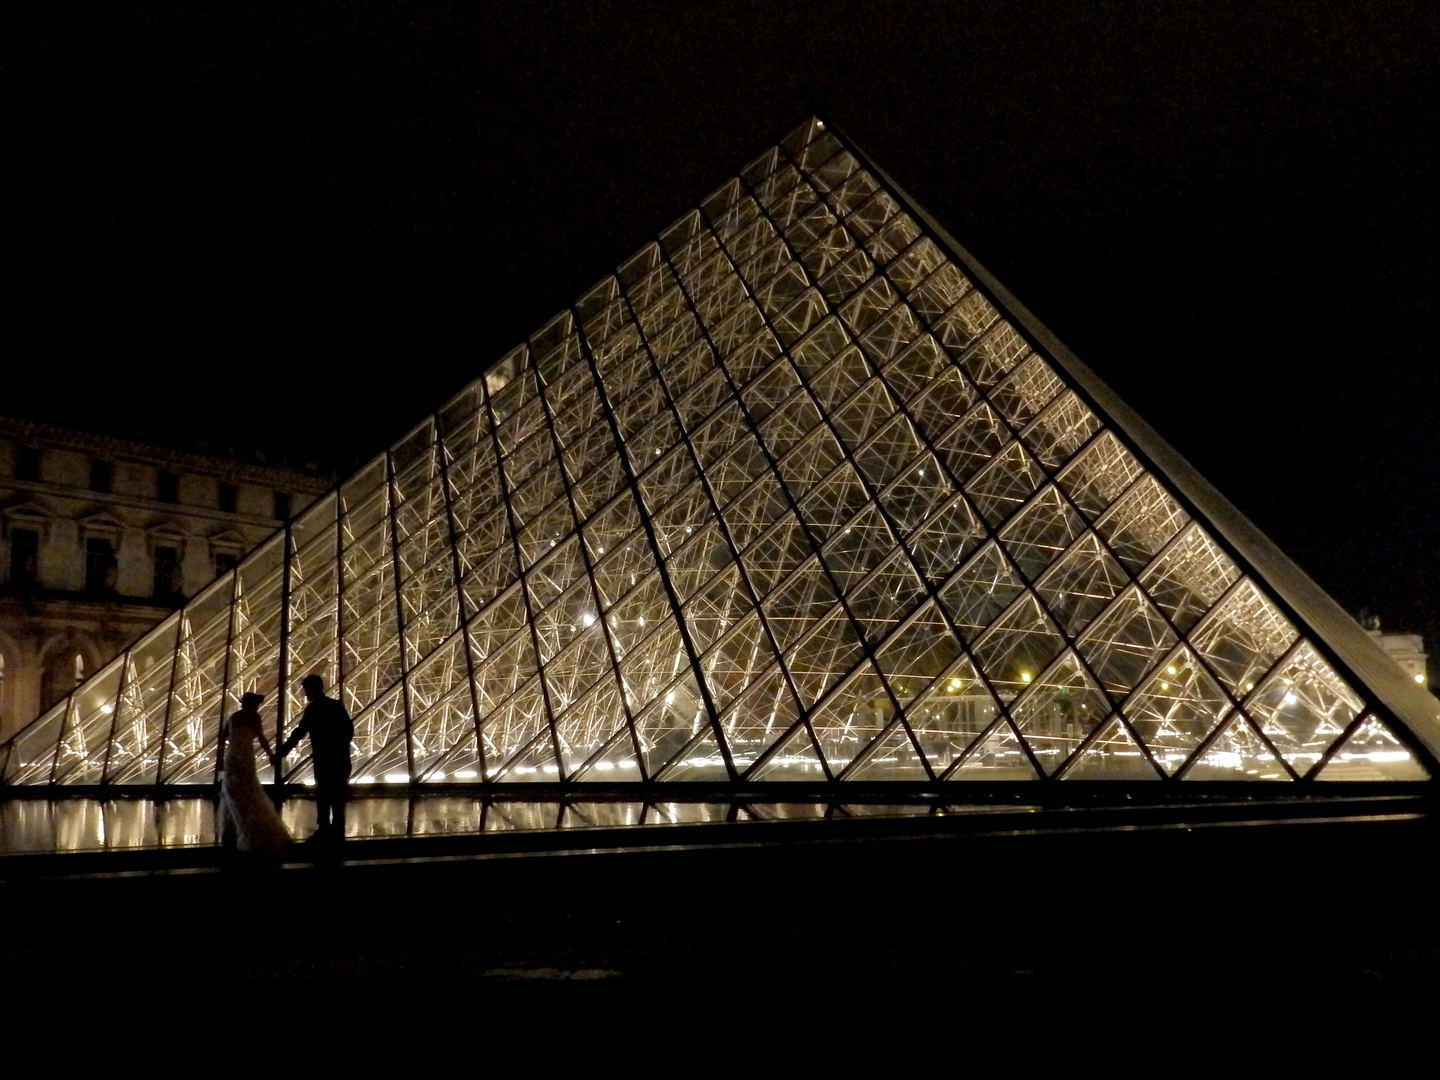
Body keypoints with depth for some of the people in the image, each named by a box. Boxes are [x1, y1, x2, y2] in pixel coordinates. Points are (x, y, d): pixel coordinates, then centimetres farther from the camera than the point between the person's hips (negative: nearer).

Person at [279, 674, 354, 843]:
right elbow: (350, 729, 11)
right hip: (341, 758, 5)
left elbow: (299, 733, -14)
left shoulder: (313, 708, -10)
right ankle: (337, 831, 12)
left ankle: (325, 830, 1)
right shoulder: (337, 705, 8)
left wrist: (281, 753, -12)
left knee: (323, 794, 3)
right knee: (338, 794, 10)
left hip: (324, 759, -5)